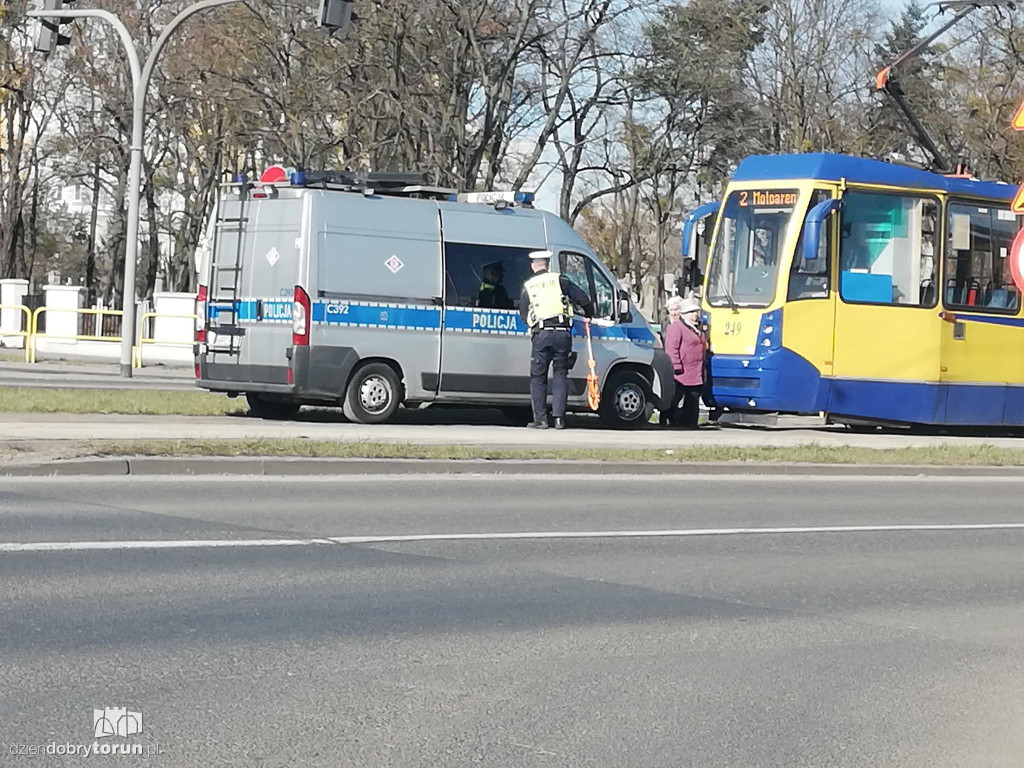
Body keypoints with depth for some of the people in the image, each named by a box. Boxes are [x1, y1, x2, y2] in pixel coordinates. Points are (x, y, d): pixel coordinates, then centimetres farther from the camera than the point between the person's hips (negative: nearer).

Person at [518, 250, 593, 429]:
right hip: (562, 333, 1)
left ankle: (540, 419, 4)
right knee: (560, 375, 9)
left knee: (538, 377, 8)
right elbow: (583, 300, 4)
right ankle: (559, 418, 3)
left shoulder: (528, 286, 11)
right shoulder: (560, 280, 7)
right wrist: (589, 315, 22)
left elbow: (523, 314, 13)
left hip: (541, 334, 0)